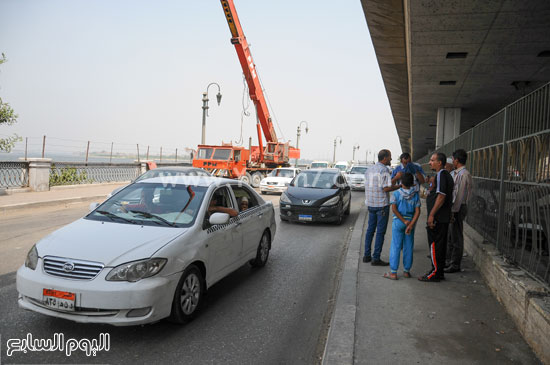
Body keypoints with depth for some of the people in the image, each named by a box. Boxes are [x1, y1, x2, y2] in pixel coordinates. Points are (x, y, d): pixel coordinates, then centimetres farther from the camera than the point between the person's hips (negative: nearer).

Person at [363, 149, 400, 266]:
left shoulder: (369, 169, 11)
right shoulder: (384, 170, -13)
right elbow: (386, 188, -19)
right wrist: (401, 186, -8)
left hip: (370, 204, 7)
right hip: (382, 204, -7)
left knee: (370, 229, 14)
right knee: (380, 232, -1)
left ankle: (367, 255, 17)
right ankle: (376, 258, 1)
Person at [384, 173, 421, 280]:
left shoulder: (396, 193, -7)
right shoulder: (416, 195, 0)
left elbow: (394, 209, -14)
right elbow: (417, 211, -7)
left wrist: (404, 221, -11)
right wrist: (411, 224, -11)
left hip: (398, 221, -3)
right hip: (411, 221, 3)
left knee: (396, 247, 1)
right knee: (408, 247, 12)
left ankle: (393, 272, 2)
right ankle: (406, 271, 20)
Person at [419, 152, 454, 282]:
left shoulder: (441, 175, -15)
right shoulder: (447, 175, 17)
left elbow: (441, 196, -23)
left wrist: (432, 214, -23)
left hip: (437, 218, -10)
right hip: (444, 217, 10)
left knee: (435, 245, -4)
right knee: (441, 245, 14)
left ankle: (435, 273, 2)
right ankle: (439, 272, 22)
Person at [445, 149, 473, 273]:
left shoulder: (464, 175, -16)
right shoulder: (454, 173, 13)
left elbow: (459, 195, -20)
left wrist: (453, 211, -21)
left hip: (458, 208, -9)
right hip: (452, 207, 9)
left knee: (456, 237, -1)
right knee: (450, 235, 17)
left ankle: (455, 265, 9)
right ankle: (449, 261, 29)